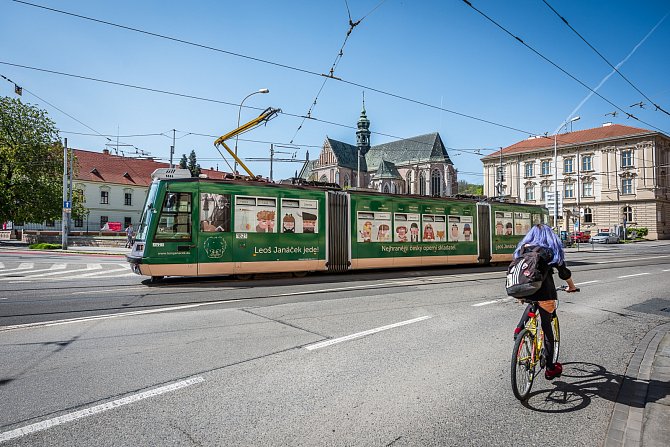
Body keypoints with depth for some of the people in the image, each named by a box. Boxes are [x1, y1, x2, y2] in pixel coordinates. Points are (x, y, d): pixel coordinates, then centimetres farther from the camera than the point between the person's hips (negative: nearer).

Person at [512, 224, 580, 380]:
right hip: (544, 291, -2)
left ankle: (520, 327, 15)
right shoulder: (552, 250, 8)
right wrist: (572, 287, 31)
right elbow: (564, 272, 12)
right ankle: (550, 368, 18)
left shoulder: (522, 248, 13)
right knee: (547, 329, 8)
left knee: (532, 302, 37)